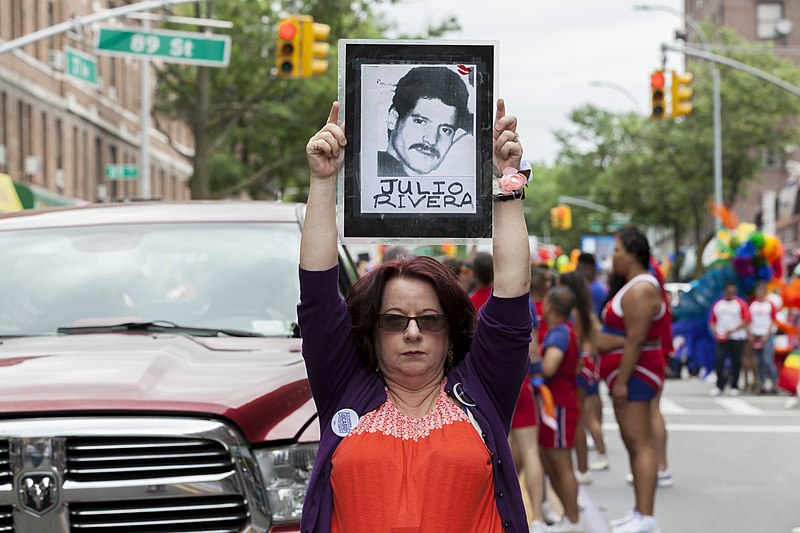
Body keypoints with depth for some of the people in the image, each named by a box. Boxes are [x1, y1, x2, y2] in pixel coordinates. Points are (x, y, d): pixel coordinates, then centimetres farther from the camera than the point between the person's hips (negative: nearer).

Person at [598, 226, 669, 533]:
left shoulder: (640, 290, -17)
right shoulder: (631, 286, 18)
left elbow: (635, 340, -22)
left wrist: (622, 382, -23)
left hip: (634, 374, -11)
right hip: (627, 375, 11)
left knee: (640, 444, -13)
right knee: (634, 445, 13)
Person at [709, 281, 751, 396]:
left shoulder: (740, 304, 0)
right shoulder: (717, 304, 12)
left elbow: (747, 320, -7)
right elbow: (712, 321, 14)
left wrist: (733, 330, -16)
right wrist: (716, 333, -4)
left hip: (737, 338, -2)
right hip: (721, 338, 2)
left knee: (736, 363, 2)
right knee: (719, 361, -11)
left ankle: (734, 387, 12)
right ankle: (720, 386, -6)